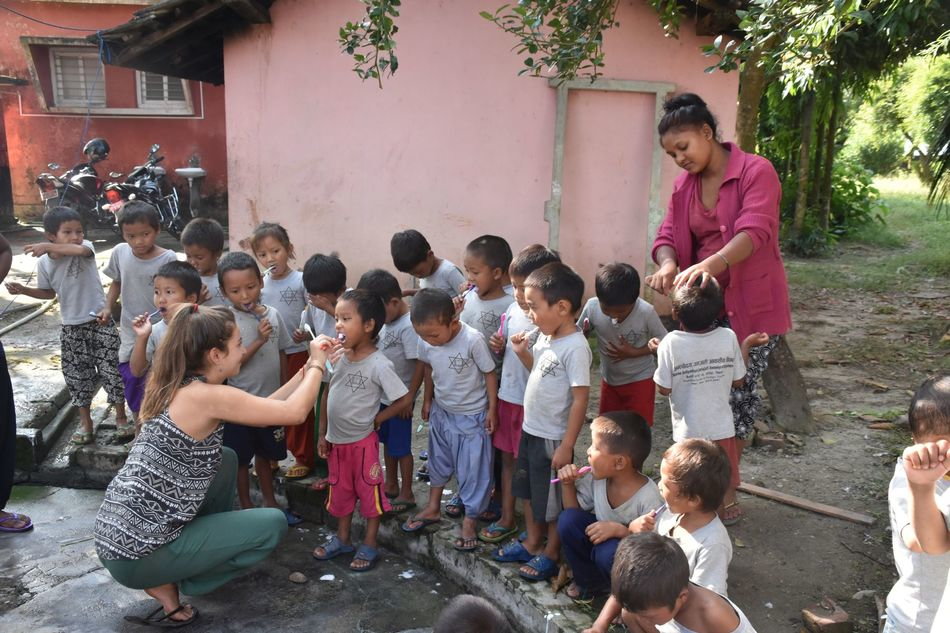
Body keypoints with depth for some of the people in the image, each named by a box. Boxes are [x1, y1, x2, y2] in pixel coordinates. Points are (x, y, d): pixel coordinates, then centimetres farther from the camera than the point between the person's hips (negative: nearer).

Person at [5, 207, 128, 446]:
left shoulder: (85, 247, -13)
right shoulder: (44, 263, -2)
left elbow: (80, 250, -40)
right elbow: (49, 292, 13)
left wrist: (48, 247, -34)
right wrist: (23, 289, -1)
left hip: (100, 321, -3)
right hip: (72, 327, 4)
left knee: (112, 370, 0)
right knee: (77, 375, 11)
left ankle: (121, 417, 17)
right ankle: (85, 422, 26)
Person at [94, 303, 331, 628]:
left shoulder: (178, 386, 6)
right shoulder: (207, 396, -21)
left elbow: (261, 411, 11)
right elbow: (295, 412, -16)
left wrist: (307, 369, 9)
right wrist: (317, 364, 0)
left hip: (119, 531, 9)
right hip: (136, 553, -9)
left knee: (227, 459, 19)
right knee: (274, 524, 1)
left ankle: (214, 543, 26)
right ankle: (168, 585, 4)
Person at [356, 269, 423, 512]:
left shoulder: (409, 326, -24)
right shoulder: (388, 320, 1)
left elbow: (420, 365, -23)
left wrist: (409, 398, -19)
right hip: (383, 395, 8)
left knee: (401, 447, 6)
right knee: (387, 442, 20)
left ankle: (406, 494, 21)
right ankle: (391, 485, 37)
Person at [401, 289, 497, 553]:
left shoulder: (473, 340, -30)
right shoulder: (425, 341, -15)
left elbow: (489, 373, -17)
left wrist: (492, 409, -12)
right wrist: (427, 400, 12)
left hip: (472, 415, -5)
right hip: (441, 411, 5)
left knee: (473, 468, 5)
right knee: (438, 460, 22)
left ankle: (470, 520, 22)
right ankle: (432, 508, 41)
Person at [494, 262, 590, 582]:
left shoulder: (575, 347, -24)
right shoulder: (546, 338, 1)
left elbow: (580, 399, -23)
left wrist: (566, 446, -21)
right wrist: (523, 353, -2)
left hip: (553, 437, -8)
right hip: (530, 430, 8)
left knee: (553, 500, 11)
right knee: (529, 491, 23)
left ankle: (552, 553, 30)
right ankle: (532, 542, 42)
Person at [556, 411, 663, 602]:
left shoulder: (648, 497, -29)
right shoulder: (597, 479, -11)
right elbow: (575, 509, 3)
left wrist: (620, 530, -38)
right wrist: (567, 484, -14)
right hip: (603, 539, 6)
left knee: (608, 552, -36)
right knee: (568, 519, -16)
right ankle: (590, 583, 4)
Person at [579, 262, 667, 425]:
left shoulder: (646, 312, -26)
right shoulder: (592, 307, -21)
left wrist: (633, 352, -23)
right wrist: (583, 333, -28)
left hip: (640, 380, -3)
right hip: (609, 379, 3)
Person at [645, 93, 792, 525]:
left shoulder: (756, 171, -13)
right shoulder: (684, 184, 7)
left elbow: (754, 231, -28)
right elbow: (668, 235, 0)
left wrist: (711, 264, -46)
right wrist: (668, 266, -24)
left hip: (751, 305, -6)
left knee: (737, 394, 1)